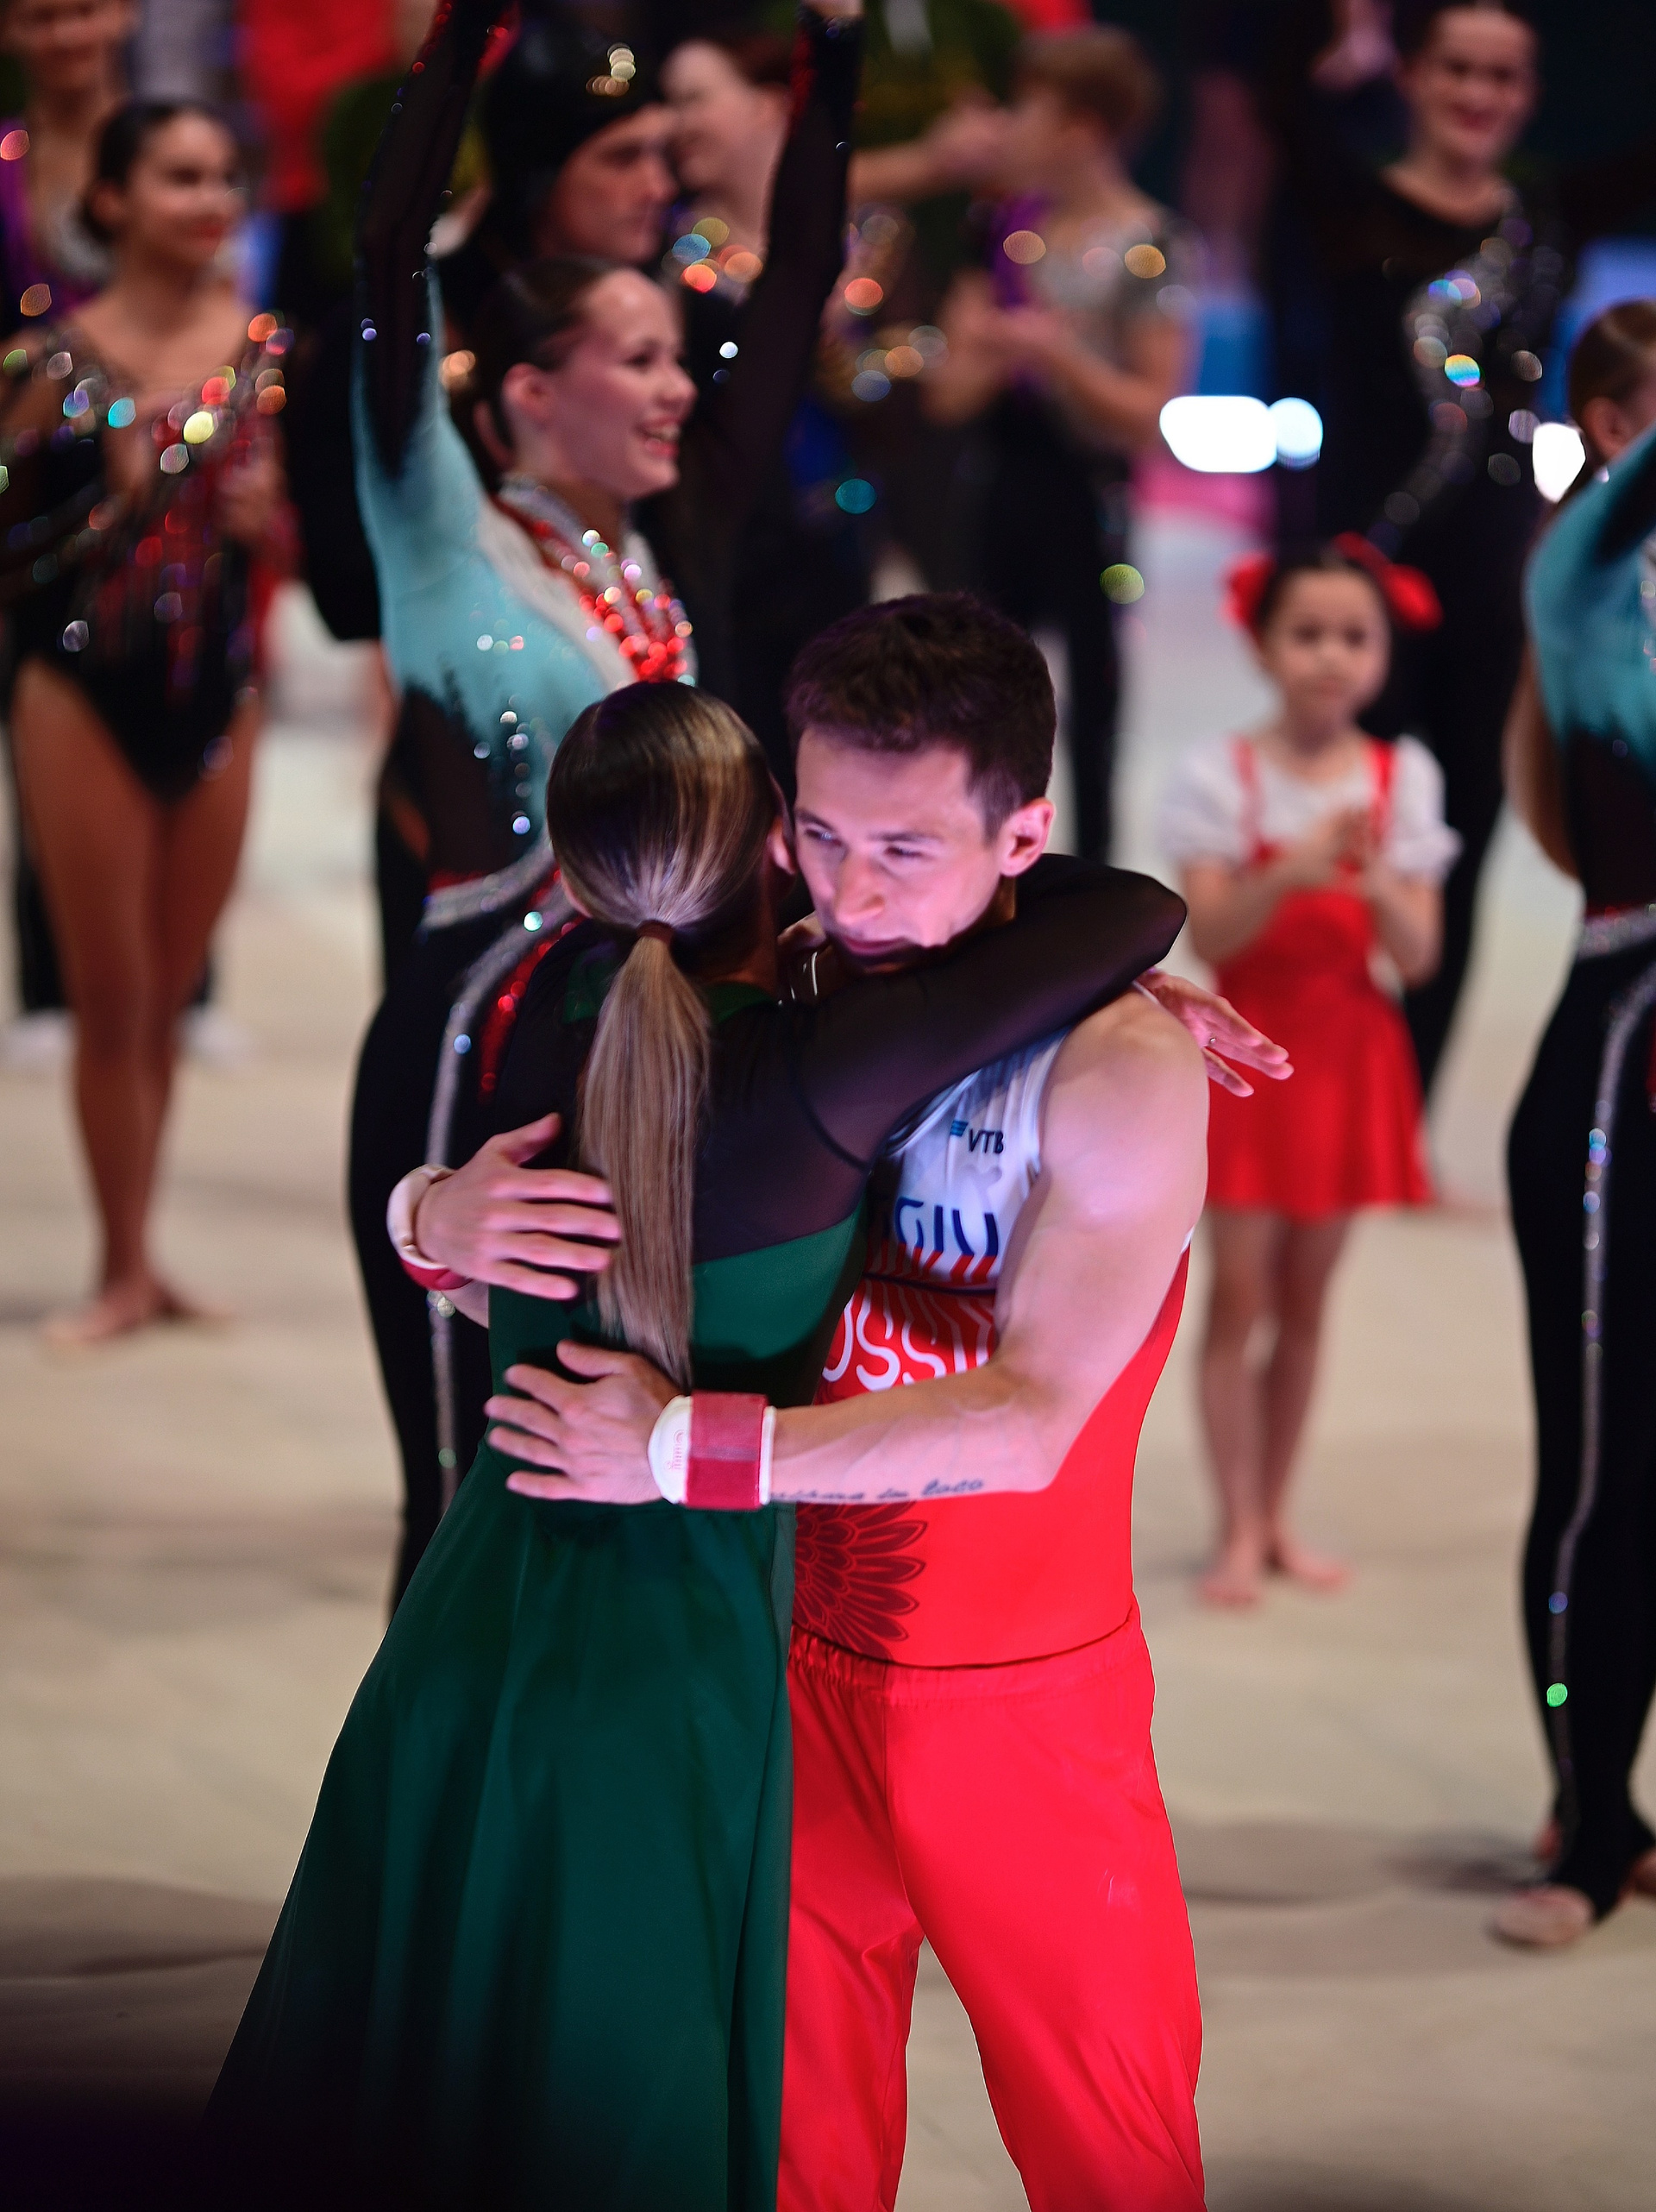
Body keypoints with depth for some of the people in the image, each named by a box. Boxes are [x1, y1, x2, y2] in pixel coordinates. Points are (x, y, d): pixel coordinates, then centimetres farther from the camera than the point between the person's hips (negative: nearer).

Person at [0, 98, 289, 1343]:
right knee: (112, 1001, 2)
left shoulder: (267, 350, 1)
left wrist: (268, 519, -9)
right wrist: (120, 499, -20)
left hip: (218, 694, 3)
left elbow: (300, 527, 12)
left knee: (166, 1002, 12)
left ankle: (135, 1255, 23)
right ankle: (126, 1270, 12)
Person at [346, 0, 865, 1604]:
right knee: (474, 1486, 0)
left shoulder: (665, 550, 9)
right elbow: (388, 260, -17)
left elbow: (796, 293, 9)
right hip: (476, 1038, -6)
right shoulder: (449, 540, -6)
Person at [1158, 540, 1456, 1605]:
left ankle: (1276, 1516, 21)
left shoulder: (1402, 778, -1)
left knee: (1307, 1300, 10)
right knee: (1241, 1294, -3)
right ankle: (1240, 1531, 5)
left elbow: (1418, 953, -6)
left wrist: (1375, 883, -25)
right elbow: (1209, 934, -16)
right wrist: (1290, 873, -32)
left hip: (1350, 1059, 2)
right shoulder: (1222, 774, -7)